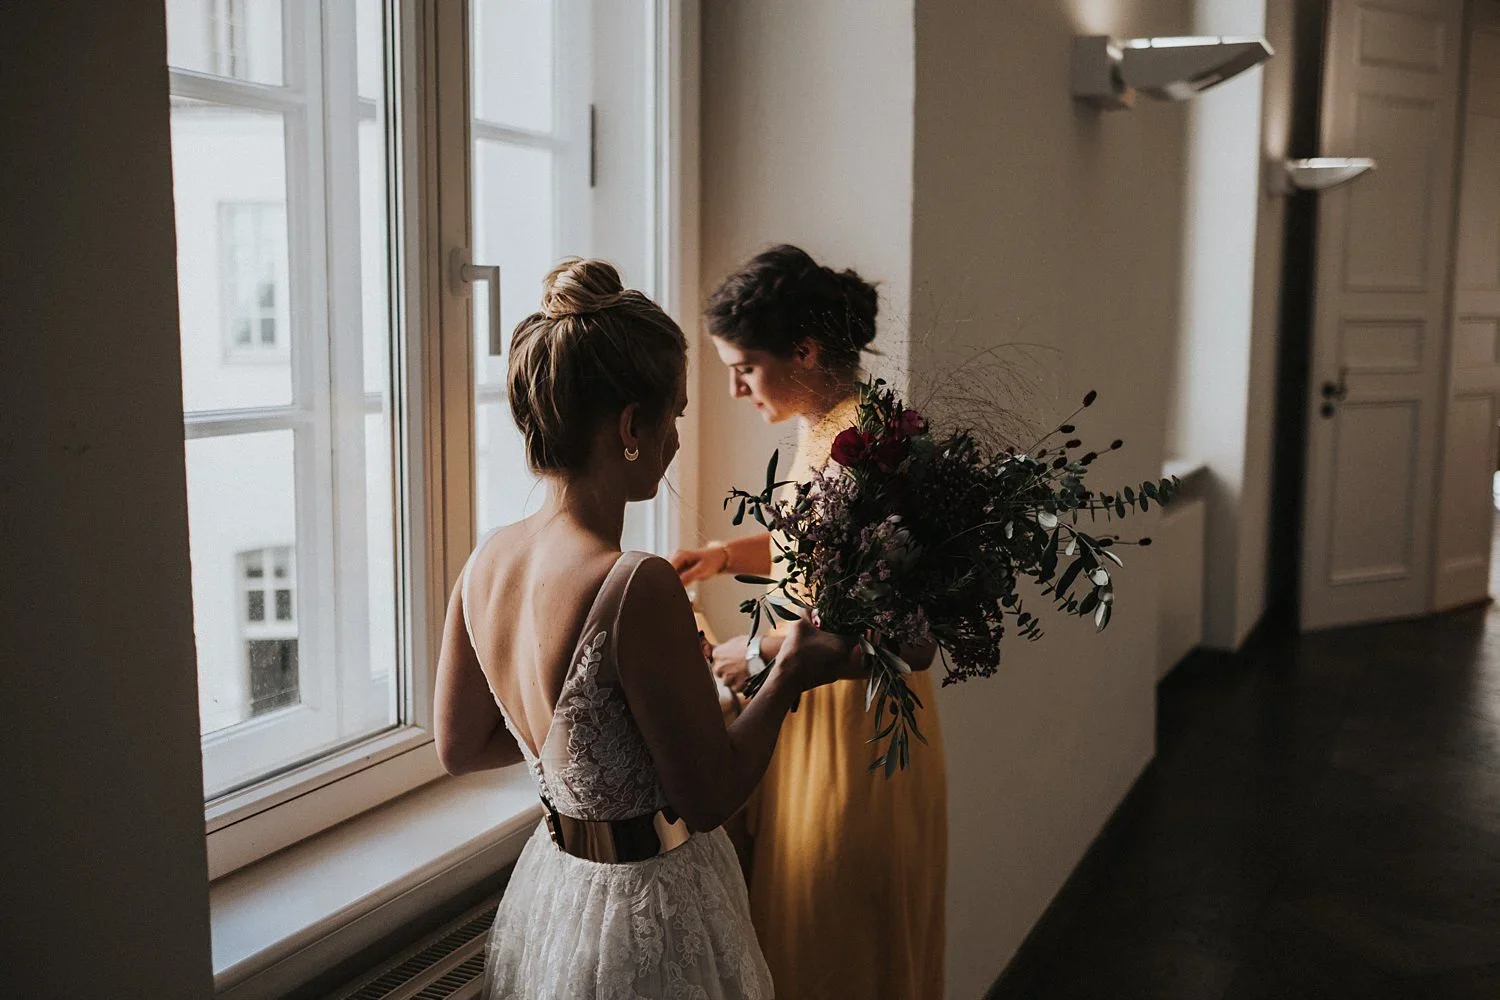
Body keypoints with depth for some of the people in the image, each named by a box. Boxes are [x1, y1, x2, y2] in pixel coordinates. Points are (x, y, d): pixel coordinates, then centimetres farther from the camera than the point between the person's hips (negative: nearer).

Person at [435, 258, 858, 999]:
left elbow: (459, 747, 6)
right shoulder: (637, 587, -30)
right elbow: (708, 794, -20)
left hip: (549, 888, 7)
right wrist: (789, 678, -7)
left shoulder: (488, 559, -7)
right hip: (648, 919, -7)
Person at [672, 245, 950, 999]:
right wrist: (727, 555, 9)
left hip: (858, 721, -9)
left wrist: (763, 653, -17)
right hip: (808, 707, 9)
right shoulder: (815, 429, 6)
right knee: (790, 921, 21)